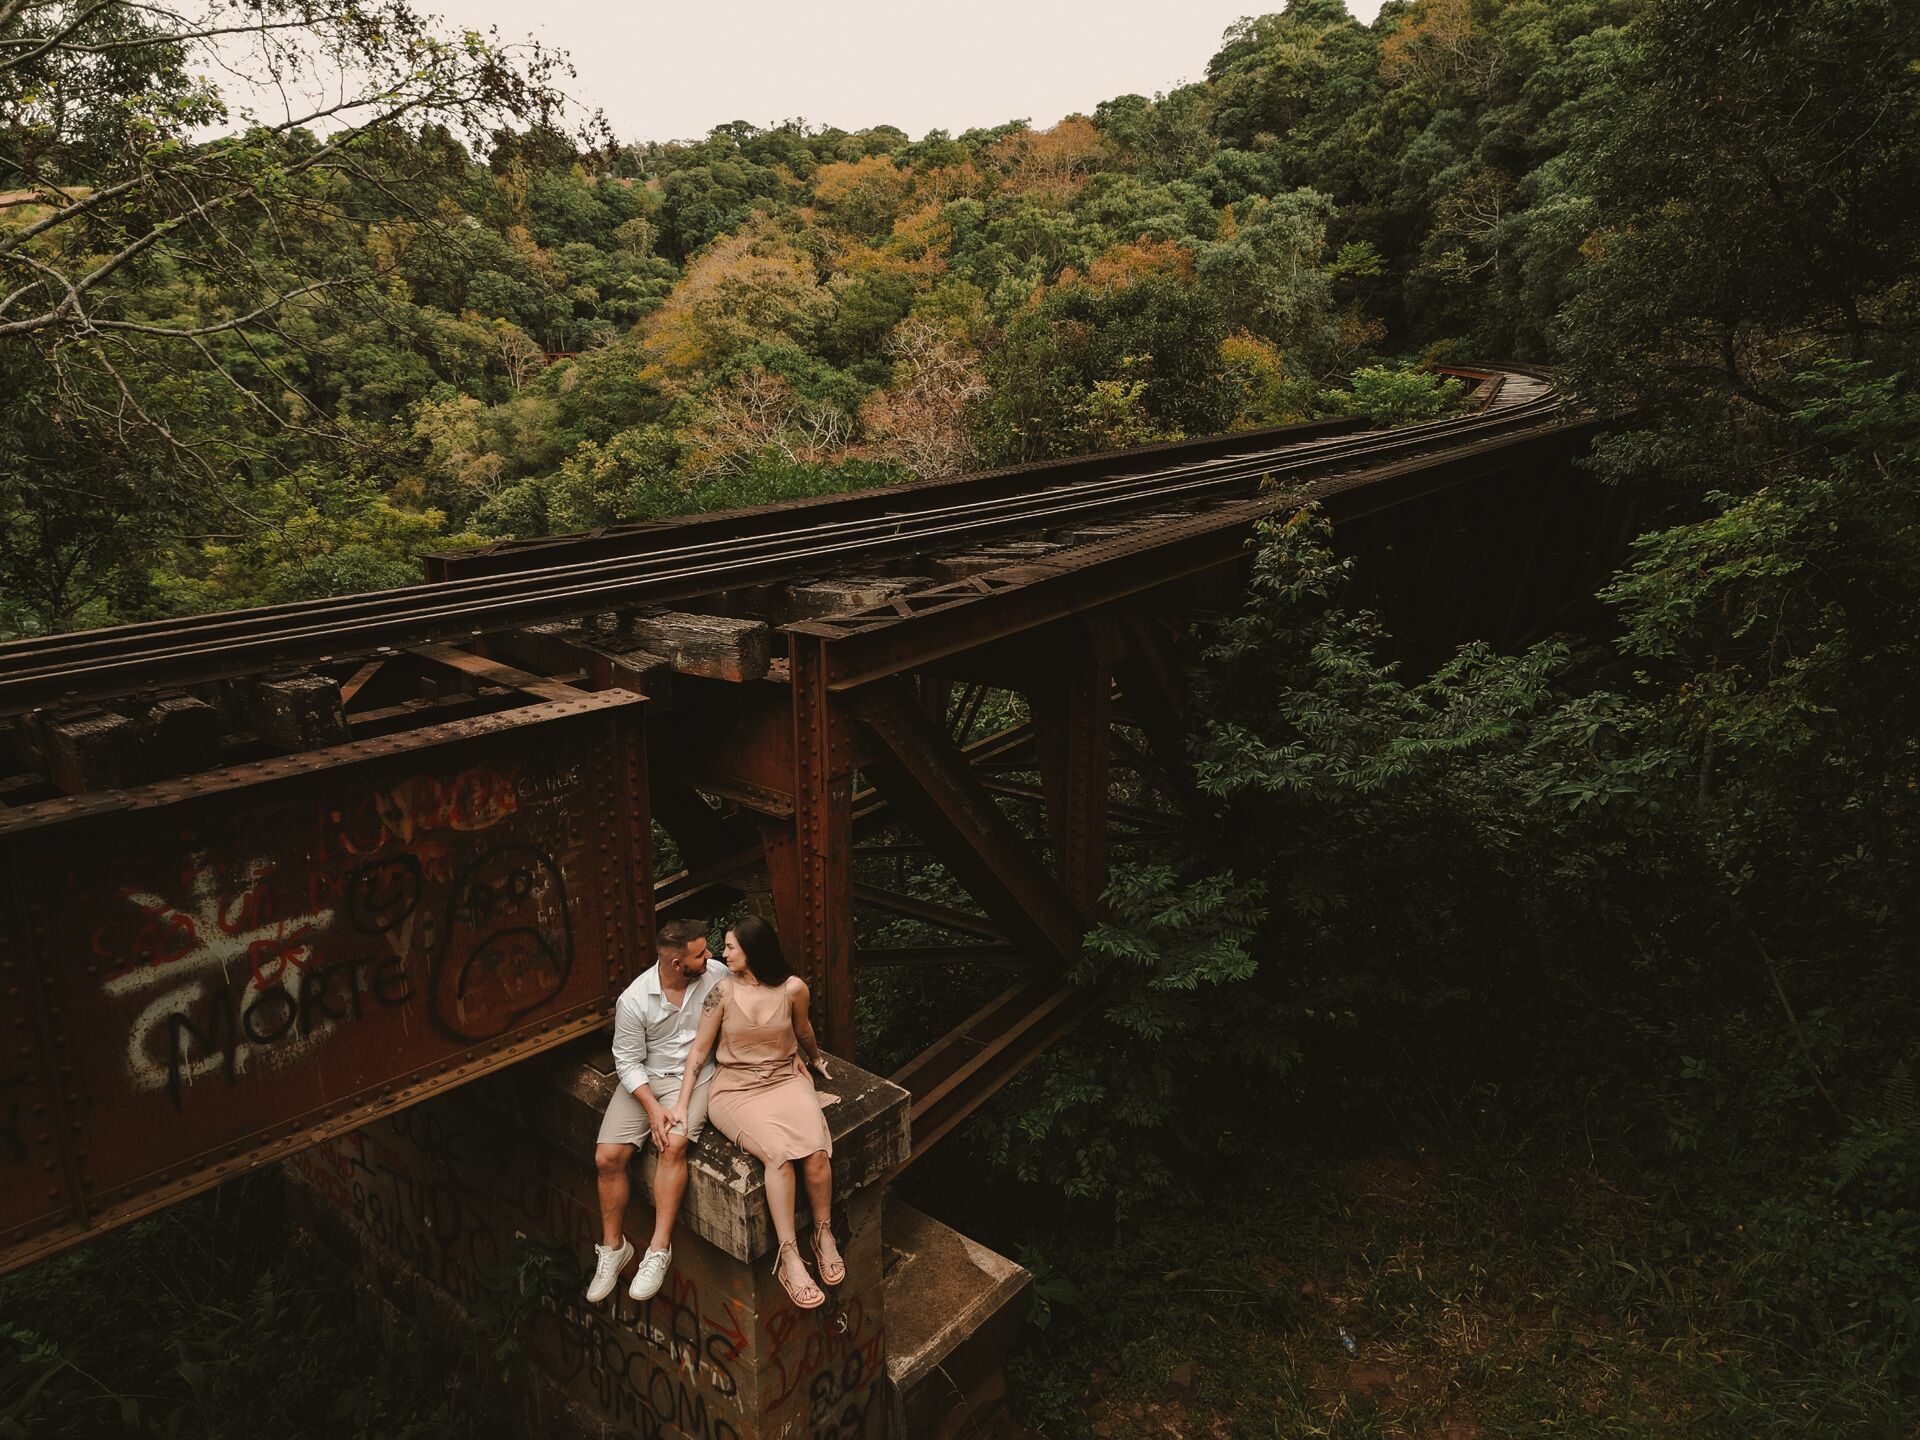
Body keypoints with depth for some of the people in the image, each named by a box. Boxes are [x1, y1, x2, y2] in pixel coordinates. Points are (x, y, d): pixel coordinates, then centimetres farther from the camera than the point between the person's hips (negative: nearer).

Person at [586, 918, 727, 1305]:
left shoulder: (716, 975, -10)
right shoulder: (633, 1001, -14)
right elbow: (628, 1062, -9)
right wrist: (653, 1108, -19)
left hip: (695, 1074, -1)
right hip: (644, 1078, 1)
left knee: (673, 1145, -27)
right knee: (607, 1157, -13)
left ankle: (659, 1249, -18)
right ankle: (612, 1247, 9)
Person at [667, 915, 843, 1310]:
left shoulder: (793, 988, -6)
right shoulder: (723, 990, -8)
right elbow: (699, 1049, -2)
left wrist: (815, 1058, 35)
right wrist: (682, 1103, -8)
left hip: (786, 1080, 2)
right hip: (737, 1090, -1)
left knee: (816, 1151, -26)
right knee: (779, 1152, -30)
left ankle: (824, 1235, -2)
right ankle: (789, 1257, -23)